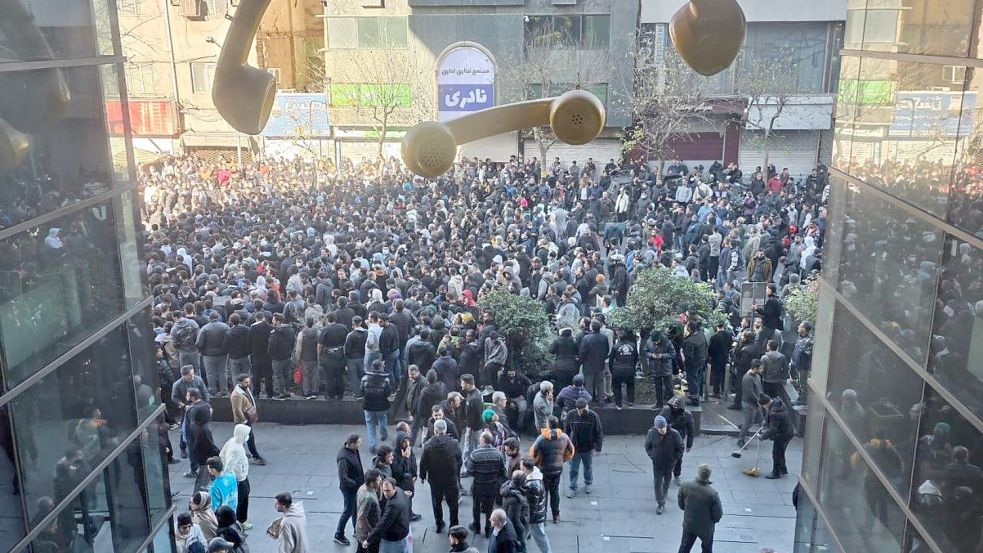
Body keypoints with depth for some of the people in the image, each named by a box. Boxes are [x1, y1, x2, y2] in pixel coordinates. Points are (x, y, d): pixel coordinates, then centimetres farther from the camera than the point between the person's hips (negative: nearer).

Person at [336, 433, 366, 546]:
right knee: (348, 511, 6)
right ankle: (338, 536, 24)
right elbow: (343, 477, -31)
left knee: (356, 508, 23)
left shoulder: (354, 450, -4)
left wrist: (362, 480, 9)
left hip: (357, 485, 8)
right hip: (349, 488, -8)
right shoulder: (344, 457, -31)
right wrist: (356, 484, -26)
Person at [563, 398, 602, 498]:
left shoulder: (593, 416, -15)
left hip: (588, 449, 0)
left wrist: (598, 448, -9)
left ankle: (587, 484, 41)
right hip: (574, 448, 0)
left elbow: (599, 433, -7)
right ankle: (573, 488, 25)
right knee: (573, 469, 9)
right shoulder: (571, 415, -12)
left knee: (588, 468, 18)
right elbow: (566, 431, 0)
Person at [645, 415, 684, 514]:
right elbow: (647, 446, 0)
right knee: (658, 483, 3)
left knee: (667, 480, 24)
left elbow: (681, 447, -7)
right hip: (657, 464, 0)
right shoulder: (651, 433, -19)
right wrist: (652, 456, -4)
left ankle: (664, 492, 54)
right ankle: (661, 504, 17)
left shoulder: (674, 434, -23)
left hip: (670, 464, 0)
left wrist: (676, 459, -6)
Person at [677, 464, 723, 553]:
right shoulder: (712, 494, -32)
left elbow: (681, 505, -4)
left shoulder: (684, 487, -21)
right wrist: (713, 520, 4)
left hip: (688, 525, 3)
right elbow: (718, 515, -19)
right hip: (706, 528, -3)